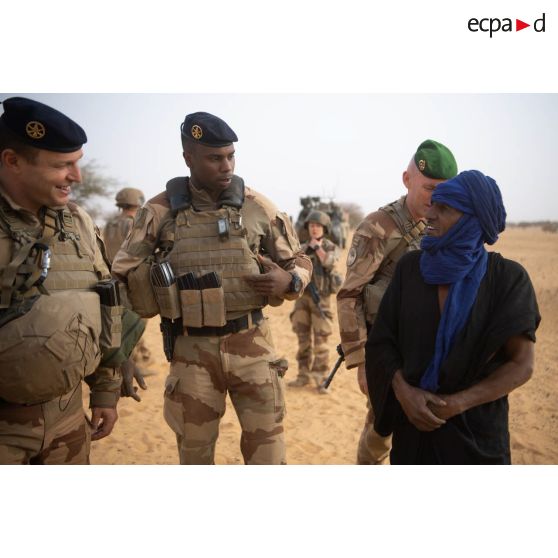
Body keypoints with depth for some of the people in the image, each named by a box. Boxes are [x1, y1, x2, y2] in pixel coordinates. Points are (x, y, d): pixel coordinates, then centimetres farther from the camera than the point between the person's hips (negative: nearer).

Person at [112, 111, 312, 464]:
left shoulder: (258, 208, -1)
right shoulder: (160, 211, -2)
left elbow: (300, 263, 8)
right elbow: (122, 277, 4)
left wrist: (288, 281, -12)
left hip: (251, 344, 0)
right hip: (192, 350, 0)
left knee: (267, 444, 7)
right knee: (195, 451, 15)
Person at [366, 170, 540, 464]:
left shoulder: (507, 277, -12)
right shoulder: (410, 266, -5)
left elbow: (522, 363, -10)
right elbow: (382, 338, -3)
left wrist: (458, 403, -18)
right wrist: (402, 390, -18)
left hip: (474, 424, -2)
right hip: (413, 416, 3)